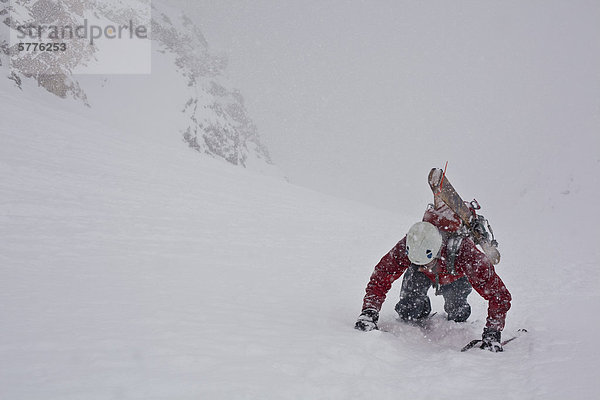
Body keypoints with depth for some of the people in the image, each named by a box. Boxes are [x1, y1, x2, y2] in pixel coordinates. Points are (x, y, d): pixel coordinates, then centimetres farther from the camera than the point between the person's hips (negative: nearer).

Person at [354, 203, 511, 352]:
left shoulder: (465, 252, -46)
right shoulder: (406, 246, -41)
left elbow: (499, 294, -40)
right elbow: (380, 278, -28)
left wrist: (492, 334, -45)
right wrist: (369, 312, -41)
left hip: (457, 276, 0)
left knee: (457, 313, -15)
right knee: (408, 311, -13)